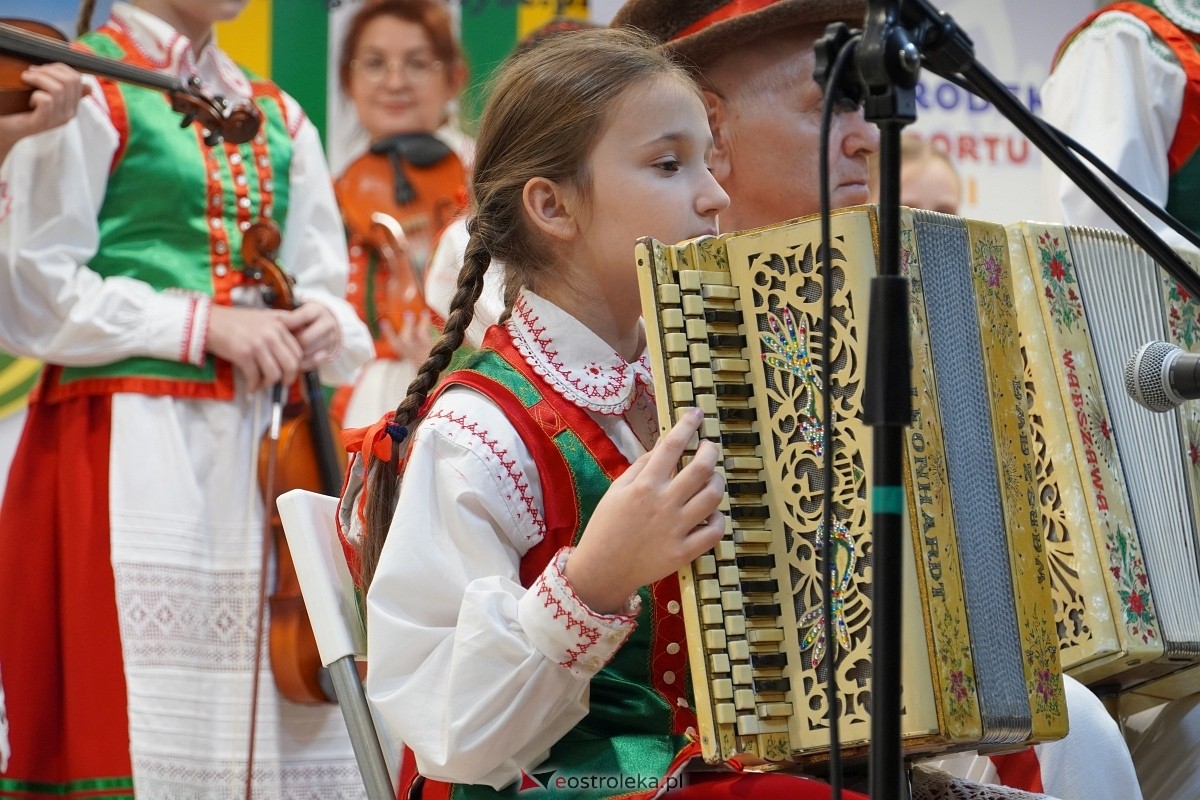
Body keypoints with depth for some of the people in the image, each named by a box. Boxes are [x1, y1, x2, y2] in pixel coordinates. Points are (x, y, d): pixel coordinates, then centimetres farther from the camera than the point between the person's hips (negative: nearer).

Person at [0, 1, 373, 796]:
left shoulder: (279, 119, 17)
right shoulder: (83, 91, -3)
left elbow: (325, 296, 17)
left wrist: (324, 328, -6)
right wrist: (204, 323, -15)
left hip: (263, 451, 6)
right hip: (130, 453, -6)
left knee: (286, 718, 2)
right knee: (144, 729, -7)